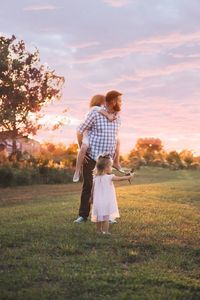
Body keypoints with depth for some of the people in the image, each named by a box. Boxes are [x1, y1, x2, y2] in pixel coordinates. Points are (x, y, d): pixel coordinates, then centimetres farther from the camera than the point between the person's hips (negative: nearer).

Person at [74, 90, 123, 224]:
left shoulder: (118, 118, 7)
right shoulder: (95, 114, -11)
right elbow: (80, 131, -5)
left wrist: (114, 155, 17)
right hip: (92, 157, -5)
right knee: (88, 186, 1)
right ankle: (83, 215, 9)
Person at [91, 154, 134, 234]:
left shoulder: (96, 178, 3)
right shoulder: (109, 177, -12)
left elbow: (93, 189, 9)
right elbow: (120, 178, -5)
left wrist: (92, 198, 23)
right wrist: (129, 176, 10)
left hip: (97, 201, 6)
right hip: (106, 201, -6)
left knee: (99, 217, 15)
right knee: (106, 217, -4)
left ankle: (99, 230, 24)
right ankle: (105, 232, -6)